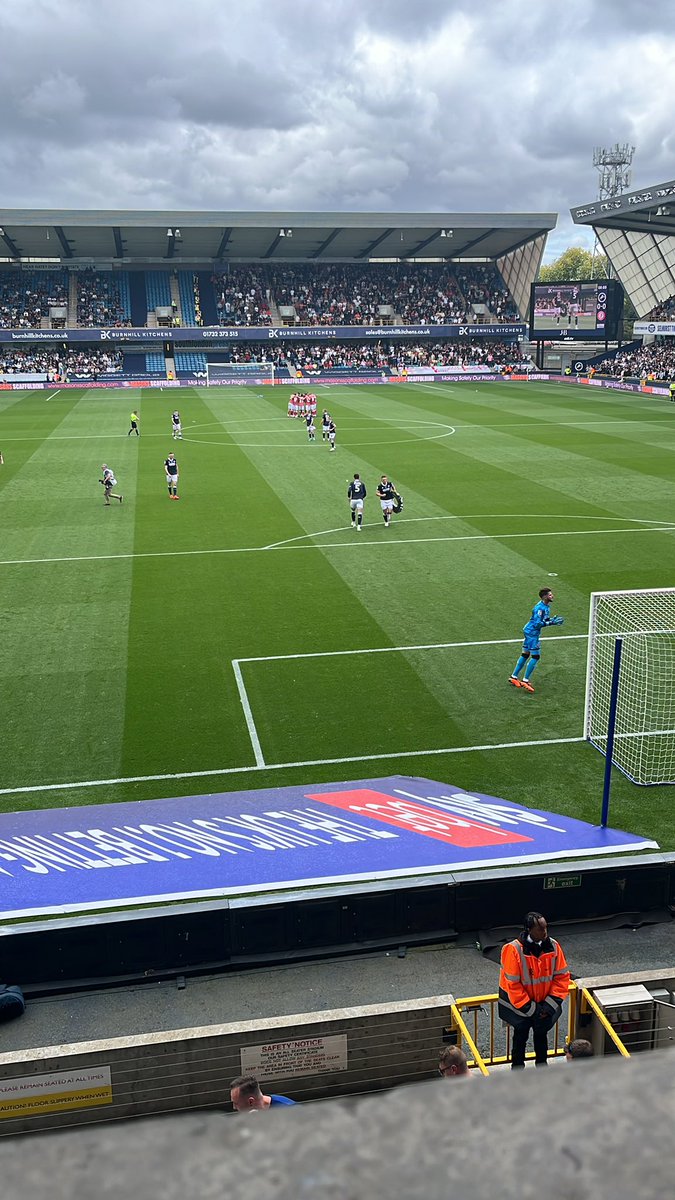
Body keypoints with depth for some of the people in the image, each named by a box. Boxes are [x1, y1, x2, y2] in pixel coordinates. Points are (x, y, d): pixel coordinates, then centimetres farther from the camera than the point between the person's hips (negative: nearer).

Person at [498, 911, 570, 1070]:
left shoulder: (553, 946, -14)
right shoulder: (514, 950, -26)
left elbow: (562, 976, -6)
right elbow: (512, 985, -20)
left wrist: (550, 1004, -12)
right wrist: (530, 1008, -18)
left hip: (544, 1005, 3)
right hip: (519, 1006, -3)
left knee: (541, 1033, 20)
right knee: (520, 1035, 13)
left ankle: (542, 1065, 43)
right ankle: (517, 1069, 34)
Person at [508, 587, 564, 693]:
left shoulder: (546, 606, 7)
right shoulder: (540, 608, -23)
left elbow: (544, 619, 17)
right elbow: (537, 624, -26)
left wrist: (552, 619, 0)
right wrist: (552, 622, -24)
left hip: (530, 632, 10)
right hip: (532, 633, -10)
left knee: (525, 655, 15)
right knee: (536, 656, -7)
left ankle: (514, 677, 23)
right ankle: (525, 681, -3)